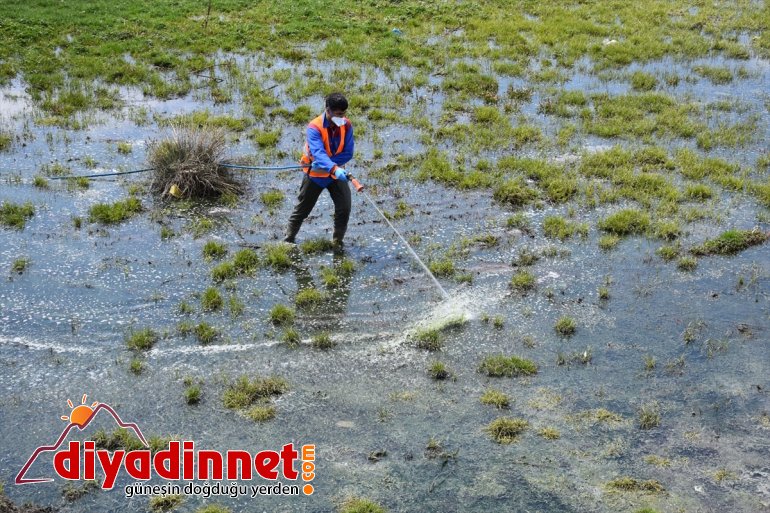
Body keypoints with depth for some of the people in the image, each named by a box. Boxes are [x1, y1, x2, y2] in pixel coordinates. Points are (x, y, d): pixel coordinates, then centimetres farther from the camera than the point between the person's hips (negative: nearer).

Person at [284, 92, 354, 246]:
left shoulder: (346, 125, -13)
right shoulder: (314, 128, -25)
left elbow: (348, 153, -16)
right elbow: (318, 153, -40)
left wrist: (324, 163, -28)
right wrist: (334, 169, -57)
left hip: (338, 173, 3)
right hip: (315, 175, -3)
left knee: (344, 208, -6)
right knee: (302, 209, 10)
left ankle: (337, 242, 14)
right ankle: (289, 239, 27)